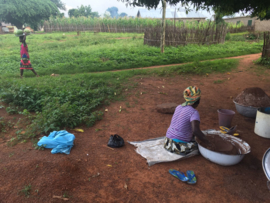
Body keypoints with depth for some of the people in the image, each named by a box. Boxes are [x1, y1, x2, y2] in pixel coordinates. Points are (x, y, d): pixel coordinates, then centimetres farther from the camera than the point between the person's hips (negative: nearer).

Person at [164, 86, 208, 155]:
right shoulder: (194, 112, -15)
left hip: (168, 143, 6)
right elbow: (196, 130, -30)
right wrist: (208, 142, -17)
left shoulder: (178, 107, 7)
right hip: (179, 147, -6)